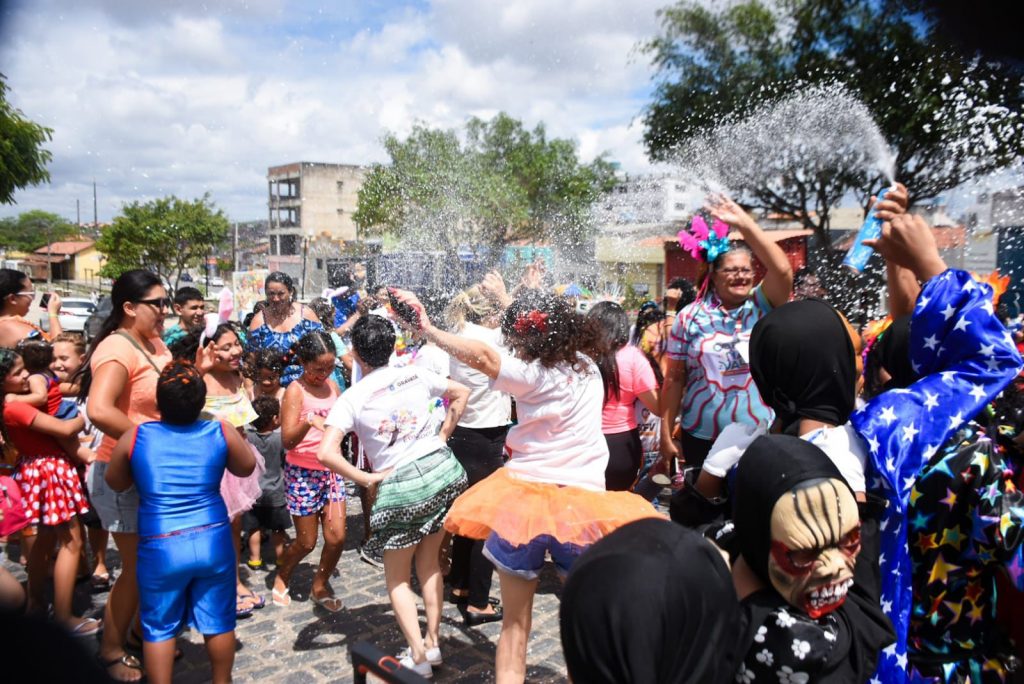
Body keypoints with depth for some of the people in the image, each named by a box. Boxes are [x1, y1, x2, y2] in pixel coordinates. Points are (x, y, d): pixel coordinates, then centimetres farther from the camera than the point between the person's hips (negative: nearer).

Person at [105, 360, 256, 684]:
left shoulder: (134, 437, -5)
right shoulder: (222, 432, -5)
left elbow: (114, 483, 11)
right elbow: (247, 468, 12)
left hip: (160, 547, -1)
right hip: (213, 541, 1)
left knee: (159, 628, 15)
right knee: (218, 622, 15)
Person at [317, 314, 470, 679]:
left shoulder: (352, 398, -7)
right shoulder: (416, 374, 3)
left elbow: (326, 453, -18)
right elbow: (461, 393, 16)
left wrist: (368, 479, -9)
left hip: (400, 485, -4)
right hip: (441, 468, 4)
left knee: (397, 578, 16)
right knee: (429, 562, 22)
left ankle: (419, 657, 13)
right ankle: (433, 642, 28)